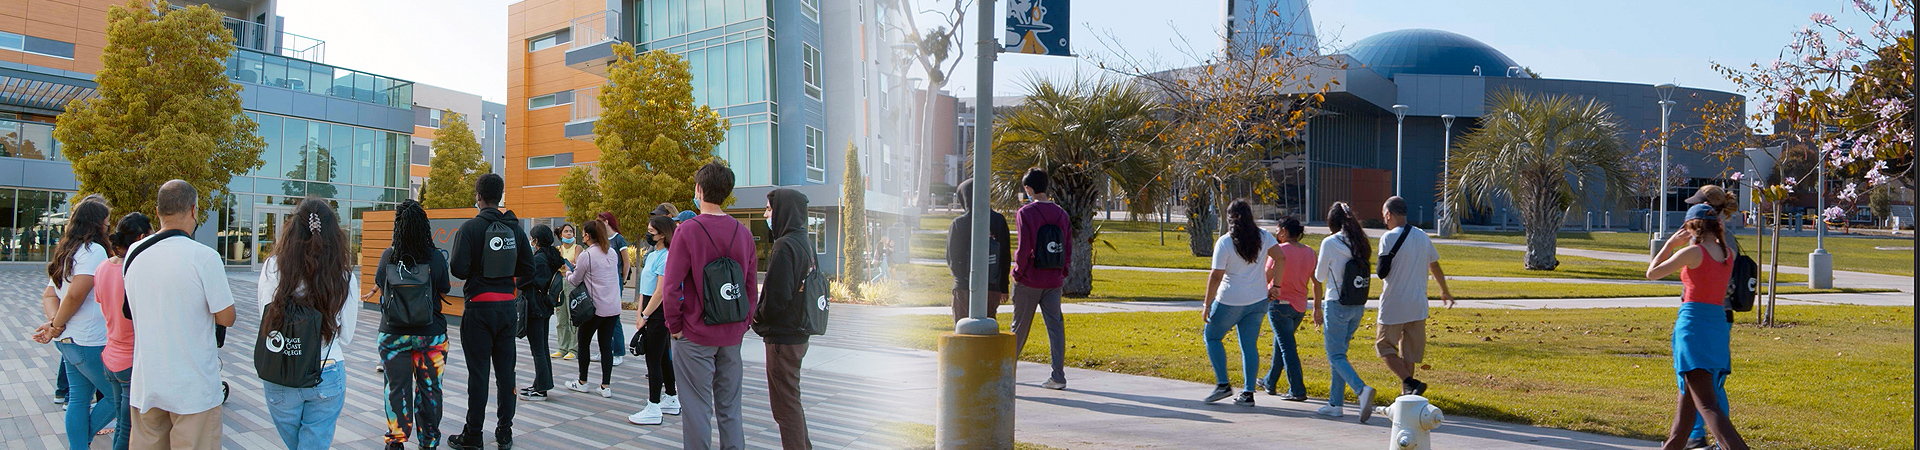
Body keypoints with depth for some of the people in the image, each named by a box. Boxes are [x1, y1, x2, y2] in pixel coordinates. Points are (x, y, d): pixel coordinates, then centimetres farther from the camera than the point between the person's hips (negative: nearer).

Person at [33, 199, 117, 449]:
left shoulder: (66, 253, 16)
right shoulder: (94, 251, -14)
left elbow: (48, 295, 12)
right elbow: (75, 294, -23)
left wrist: (54, 322, -5)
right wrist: (57, 326, -10)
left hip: (68, 342, 9)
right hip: (91, 343, -9)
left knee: (79, 400, 13)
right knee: (117, 398, 1)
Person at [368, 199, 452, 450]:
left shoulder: (388, 257, -9)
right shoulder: (436, 258, -11)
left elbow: (379, 286, 5)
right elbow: (444, 291, -1)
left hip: (394, 333, 1)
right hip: (431, 333, -1)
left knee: (397, 387, 11)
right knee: (429, 387, 9)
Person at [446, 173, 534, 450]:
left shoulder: (471, 228, -11)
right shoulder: (515, 229, 5)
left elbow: (458, 269, -17)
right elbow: (528, 271, 5)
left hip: (479, 307, -4)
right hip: (507, 306, 4)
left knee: (478, 372, 0)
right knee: (505, 370, 10)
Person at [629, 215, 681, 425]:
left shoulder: (665, 257, -16)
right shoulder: (653, 255, 14)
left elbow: (660, 293, -19)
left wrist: (645, 317, -16)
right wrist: (642, 315, 11)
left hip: (659, 313, -10)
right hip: (652, 311, 10)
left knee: (654, 360, -6)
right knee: (661, 357, 17)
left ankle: (653, 410, -3)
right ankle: (671, 400, 27)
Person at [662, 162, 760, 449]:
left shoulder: (688, 230, -12)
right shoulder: (743, 233, 3)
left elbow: (671, 286, -14)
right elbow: (751, 287, 6)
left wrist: (674, 326, -3)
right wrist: (742, 324, 13)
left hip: (696, 335, -5)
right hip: (732, 335, 5)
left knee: (697, 408, 2)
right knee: (729, 407, 12)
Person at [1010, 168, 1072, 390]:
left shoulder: (1025, 213, -11)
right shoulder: (1060, 213, 5)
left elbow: (1024, 249, -16)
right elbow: (1068, 248, 6)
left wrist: (1017, 272, -4)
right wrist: (1062, 272, 15)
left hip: (1030, 280, -4)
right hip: (1054, 280, 4)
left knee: (1020, 327, 8)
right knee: (1055, 325, 3)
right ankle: (1058, 376, -1)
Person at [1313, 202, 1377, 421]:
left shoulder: (1330, 243, -11)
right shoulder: (1359, 242, 6)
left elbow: (1320, 276, -2)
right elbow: (1362, 272, 14)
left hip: (1337, 304, -7)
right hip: (1358, 306, 7)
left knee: (1336, 355, -2)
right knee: (1339, 353, 16)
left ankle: (1362, 389, -25)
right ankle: (1335, 403, 16)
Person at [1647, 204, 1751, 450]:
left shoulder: (1693, 252, -10)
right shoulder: (1729, 253, 9)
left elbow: (1652, 273, -1)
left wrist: (1671, 243, 7)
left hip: (1693, 324, -8)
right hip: (1719, 325, 8)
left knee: (1707, 404, -14)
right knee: (1688, 395, 22)